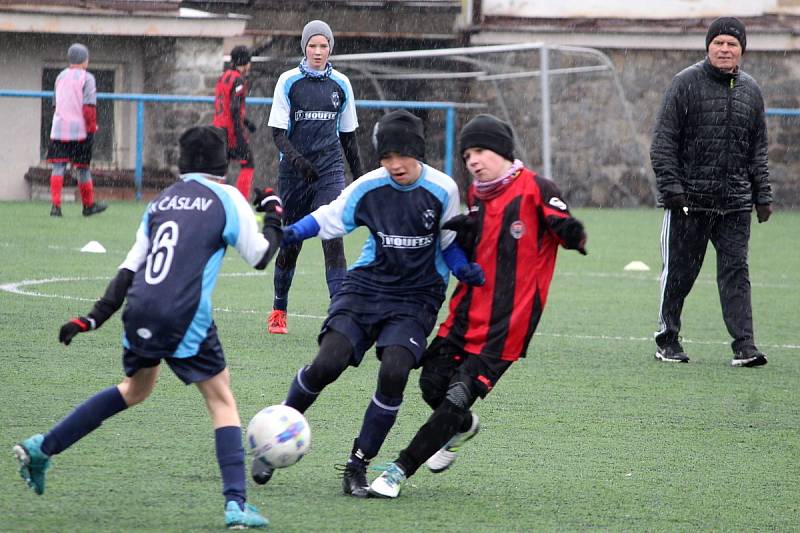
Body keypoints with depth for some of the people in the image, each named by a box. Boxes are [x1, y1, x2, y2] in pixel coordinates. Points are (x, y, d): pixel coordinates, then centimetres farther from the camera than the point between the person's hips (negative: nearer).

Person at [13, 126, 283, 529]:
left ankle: (41, 448, 31)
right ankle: (236, 503, -7)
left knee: (135, 389, 29)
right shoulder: (226, 198, 4)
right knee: (221, 400, 5)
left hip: (139, 312, 6)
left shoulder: (162, 201, 19)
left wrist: (95, 316, 18)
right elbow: (260, 256, 9)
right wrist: (274, 215, 26)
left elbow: (130, 266, 17)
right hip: (184, 317, -6)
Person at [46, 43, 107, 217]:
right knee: (82, 168, 7)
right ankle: (88, 205, 19)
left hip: (59, 129, 4)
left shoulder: (61, 76, 14)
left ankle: (55, 205, -15)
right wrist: (92, 128, -8)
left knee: (58, 167, -3)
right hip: (79, 129, -4)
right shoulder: (87, 78, -4)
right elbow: (89, 106, -12)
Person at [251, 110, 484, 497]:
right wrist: (289, 233, -13)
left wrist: (463, 269, -12)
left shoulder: (442, 190, -7)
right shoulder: (369, 187, -6)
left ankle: (358, 465, -5)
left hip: (416, 295, -1)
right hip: (366, 285, 1)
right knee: (327, 364, -17)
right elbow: (329, 218, 3)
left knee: (394, 372, -22)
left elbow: (449, 240, 6)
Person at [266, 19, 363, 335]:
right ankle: (278, 311, 25)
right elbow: (277, 132, -4)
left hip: (330, 169, 1)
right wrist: (296, 158, -22)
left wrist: (359, 175, 15)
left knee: (333, 235, -16)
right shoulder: (289, 82, 0)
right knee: (290, 242, 7)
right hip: (295, 172, -1)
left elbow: (348, 135, 16)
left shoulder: (340, 84, 7)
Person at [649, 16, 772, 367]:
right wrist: (672, 189, -12)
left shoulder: (750, 91, 11)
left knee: (735, 271, -2)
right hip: (688, 201, -3)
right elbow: (663, 141, -5)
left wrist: (762, 196, 12)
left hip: (735, 204, 3)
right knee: (679, 272, 5)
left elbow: (758, 151, 18)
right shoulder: (686, 84, -3)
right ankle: (667, 341, 18)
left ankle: (744, 345, -5)